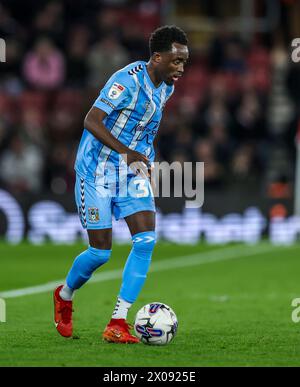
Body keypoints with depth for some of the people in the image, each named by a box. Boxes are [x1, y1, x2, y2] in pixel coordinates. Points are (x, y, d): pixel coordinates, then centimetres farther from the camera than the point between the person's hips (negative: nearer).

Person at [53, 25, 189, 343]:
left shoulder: (166, 87, 4)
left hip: (132, 174, 7)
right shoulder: (128, 80, -21)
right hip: (97, 171, -7)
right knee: (100, 251, -4)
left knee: (146, 240, -11)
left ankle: (117, 323, -7)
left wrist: (146, 160, 16)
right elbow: (92, 120, -26)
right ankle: (64, 296, 29)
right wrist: (126, 153, -32)